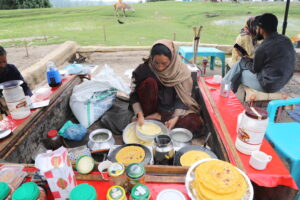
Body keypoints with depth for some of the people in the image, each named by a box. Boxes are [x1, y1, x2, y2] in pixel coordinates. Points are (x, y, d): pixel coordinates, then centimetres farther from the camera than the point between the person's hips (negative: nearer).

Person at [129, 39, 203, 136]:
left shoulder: (181, 71, -14)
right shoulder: (143, 70, -17)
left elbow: (182, 98, -13)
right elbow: (134, 95, -13)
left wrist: (175, 118, -27)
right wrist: (140, 115, -26)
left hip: (171, 110, 2)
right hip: (152, 107, -2)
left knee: (196, 123, -23)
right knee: (149, 82, -29)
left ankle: (156, 118, -18)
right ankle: (147, 116, -17)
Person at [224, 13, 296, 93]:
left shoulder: (263, 48, -25)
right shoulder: (285, 39, 0)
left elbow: (255, 70, -10)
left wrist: (245, 60, 9)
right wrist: (249, 60, 13)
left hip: (268, 85, -8)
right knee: (240, 64, 14)